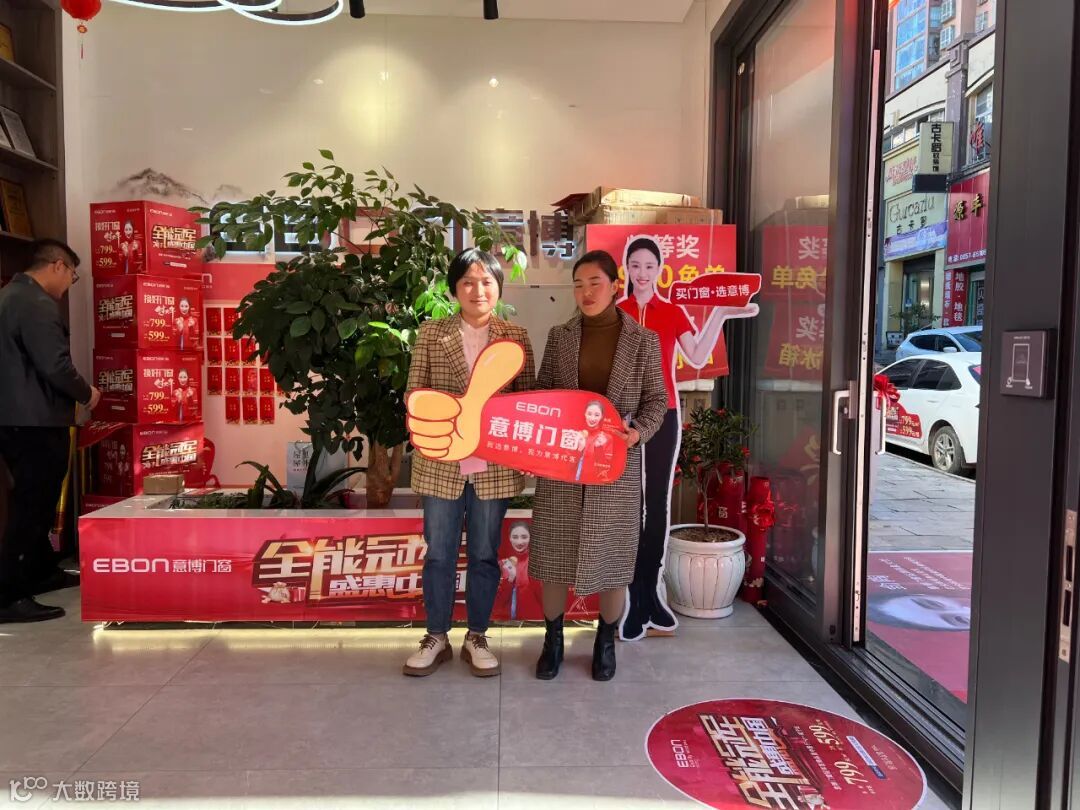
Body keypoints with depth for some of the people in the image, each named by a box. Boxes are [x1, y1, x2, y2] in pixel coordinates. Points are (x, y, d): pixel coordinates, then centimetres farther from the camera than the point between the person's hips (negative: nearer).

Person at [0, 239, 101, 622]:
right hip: (36, 422, -10)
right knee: (31, 506, -4)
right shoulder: (37, 304, -18)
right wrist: (86, 393, -7)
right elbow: (56, 366, -25)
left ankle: (41, 571, 34)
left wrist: (75, 393, 18)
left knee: (32, 501, 20)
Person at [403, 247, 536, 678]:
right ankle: (436, 637, 29)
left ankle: (476, 638, 29)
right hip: (441, 464, 0)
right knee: (439, 553, 11)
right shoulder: (431, 333, 1)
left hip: (494, 466, 0)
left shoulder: (516, 337, 2)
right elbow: (414, 393, 2)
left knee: (484, 554, 12)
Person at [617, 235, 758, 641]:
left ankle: (651, 591, 18)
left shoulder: (673, 312, 8)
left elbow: (697, 358, -4)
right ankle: (635, 600, 7)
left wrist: (719, 314, -10)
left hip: (663, 414, 1)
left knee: (658, 502, 6)